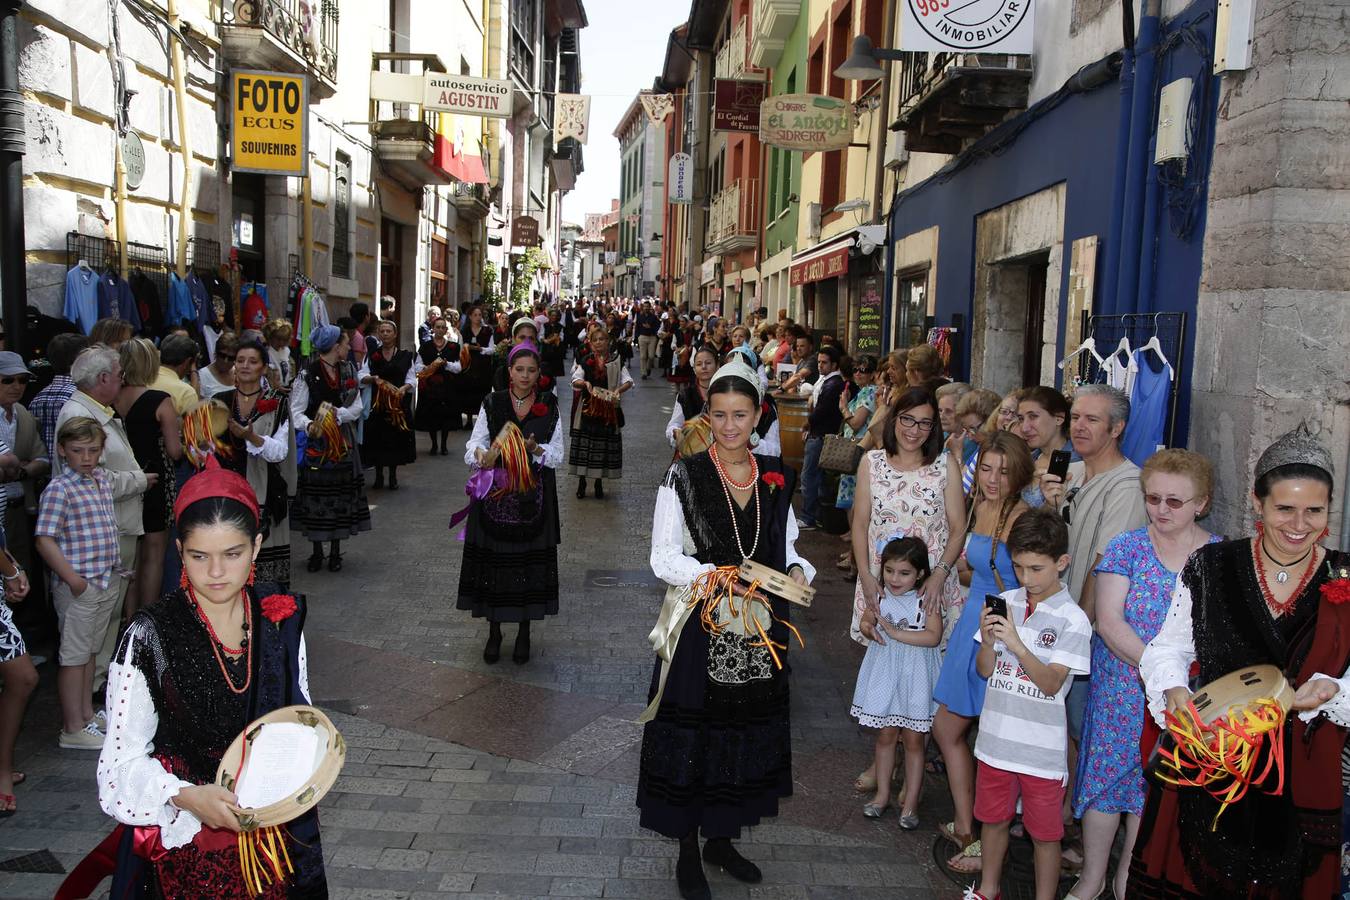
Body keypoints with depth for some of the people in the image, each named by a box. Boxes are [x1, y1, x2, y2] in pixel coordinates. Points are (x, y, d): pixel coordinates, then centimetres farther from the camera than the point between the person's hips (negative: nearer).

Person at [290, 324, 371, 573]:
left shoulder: (348, 371, 5)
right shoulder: (307, 375, -10)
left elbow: (357, 407, 4)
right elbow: (296, 411, -13)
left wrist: (338, 413, -14)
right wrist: (309, 426, -32)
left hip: (343, 441, 4)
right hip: (316, 441, -4)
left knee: (341, 493, 5)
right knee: (316, 494, 1)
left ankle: (335, 552, 17)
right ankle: (317, 551, 16)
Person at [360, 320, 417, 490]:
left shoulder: (406, 356, 5)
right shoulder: (371, 355, 7)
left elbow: (412, 380, 0)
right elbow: (362, 377, 0)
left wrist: (403, 388, -20)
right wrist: (374, 379, -20)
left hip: (399, 402, 0)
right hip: (376, 402, 1)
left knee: (396, 437, 2)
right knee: (377, 437, 1)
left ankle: (393, 476, 15)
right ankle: (378, 475, 14)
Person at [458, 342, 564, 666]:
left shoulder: (550, 407, 3)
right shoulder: (492, 404, 2)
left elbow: (557, 456, 0)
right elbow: (472, 448, -4)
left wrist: (535, 450, -19)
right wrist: (483, 456, -26)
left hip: (534, 497, 0)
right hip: (495, 493, 0)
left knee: (528, 560, 3)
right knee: (493, 560, 2)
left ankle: (524, 633, 20)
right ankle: (494, 632, 20)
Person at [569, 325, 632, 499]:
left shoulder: (616, 361, 4)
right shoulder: (585, 360, 4)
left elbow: (628, 381, -2)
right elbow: (575, 380, -4)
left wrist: (619, 390, -21)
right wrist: (584, 383, -25)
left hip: (608, 409, 0)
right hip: (587, 408, 0)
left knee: (604, 443, 3)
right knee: (584, 442, 0)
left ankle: (599, 482, 16)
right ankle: (581, 482, 12)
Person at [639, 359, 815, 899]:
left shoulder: (775, 478, 3)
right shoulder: (684, 476, -10)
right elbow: (663, 557, -11)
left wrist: (796, 569, -7)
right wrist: (712, 576, -27)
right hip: (699, 628, -4)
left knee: (746, 736, 16)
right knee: (692, 738, 6)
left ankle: (722, 838, 38)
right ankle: (688, 855, 26)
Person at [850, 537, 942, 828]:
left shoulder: (927, 600, -12)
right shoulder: (879, 596, -2)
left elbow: (934, 637, -23)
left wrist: (896, 633, -23)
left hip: (916, 676, -3)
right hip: (885, 673, 3)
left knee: (913, 739, 6)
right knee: (886, 735, 12)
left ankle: (911, 803, 17)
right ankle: (883, 794, 27)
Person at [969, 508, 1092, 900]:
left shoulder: (1072, 619, -12)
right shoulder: (1006, 603, -1)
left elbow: (1051, 683, -17)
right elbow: (986, 670, 2)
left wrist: (1016, 644, -29)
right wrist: (987, 640, -17)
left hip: (1042, 748, -4)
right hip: (996, 736, 5)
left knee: (1044, 833, 10)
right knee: (993, 818, 21)